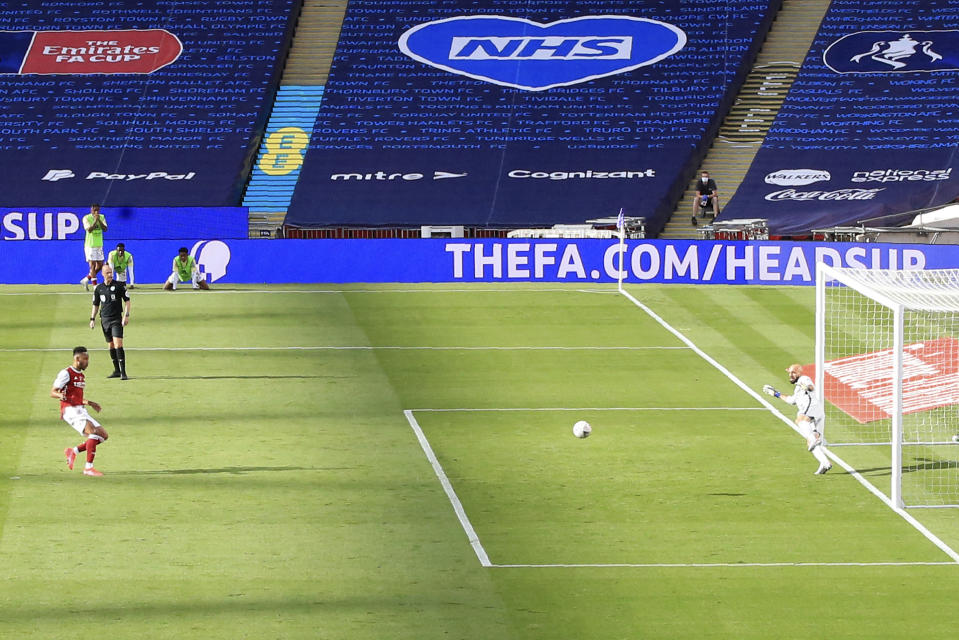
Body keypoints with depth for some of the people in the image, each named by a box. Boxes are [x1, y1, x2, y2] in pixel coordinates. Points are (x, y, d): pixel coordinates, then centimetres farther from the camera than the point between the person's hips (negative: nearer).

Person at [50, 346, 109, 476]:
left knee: (103, 435, 1)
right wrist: (60, 395, -29)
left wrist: (89, 403, 30)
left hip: (81, 411, 9)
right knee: (94, 432, -26)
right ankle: (88, 468, -24)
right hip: (70, 411, -9)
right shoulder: (66, 373, -5)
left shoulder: (81, 376, 21)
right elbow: (52, 392, -8)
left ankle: (73, 451, 10)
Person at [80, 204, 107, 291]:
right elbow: (89, 229, -18)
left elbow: (105, 228, -6)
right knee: (93, 265, -7)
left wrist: (99, 220, -18)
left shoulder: (102, 217, 6)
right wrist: (95, 220, -24)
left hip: (99, 245, 5)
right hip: (90, 245, -5)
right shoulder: (86, 218, -7)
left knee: (100, 266, 7)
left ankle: (86, 279, 23)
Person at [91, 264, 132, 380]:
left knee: (118, 345, -15)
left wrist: (126, 315, -9)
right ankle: (117, 371, 19)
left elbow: (127, 300, 1)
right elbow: (95, 305, 18)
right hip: (104, 320, 4)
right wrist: (92, 319, 10)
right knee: (111, 346, 9)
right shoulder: (99, 288, 8)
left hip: (116, 319, -4)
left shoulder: (119, 286, -3)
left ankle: (123, 372, -16)